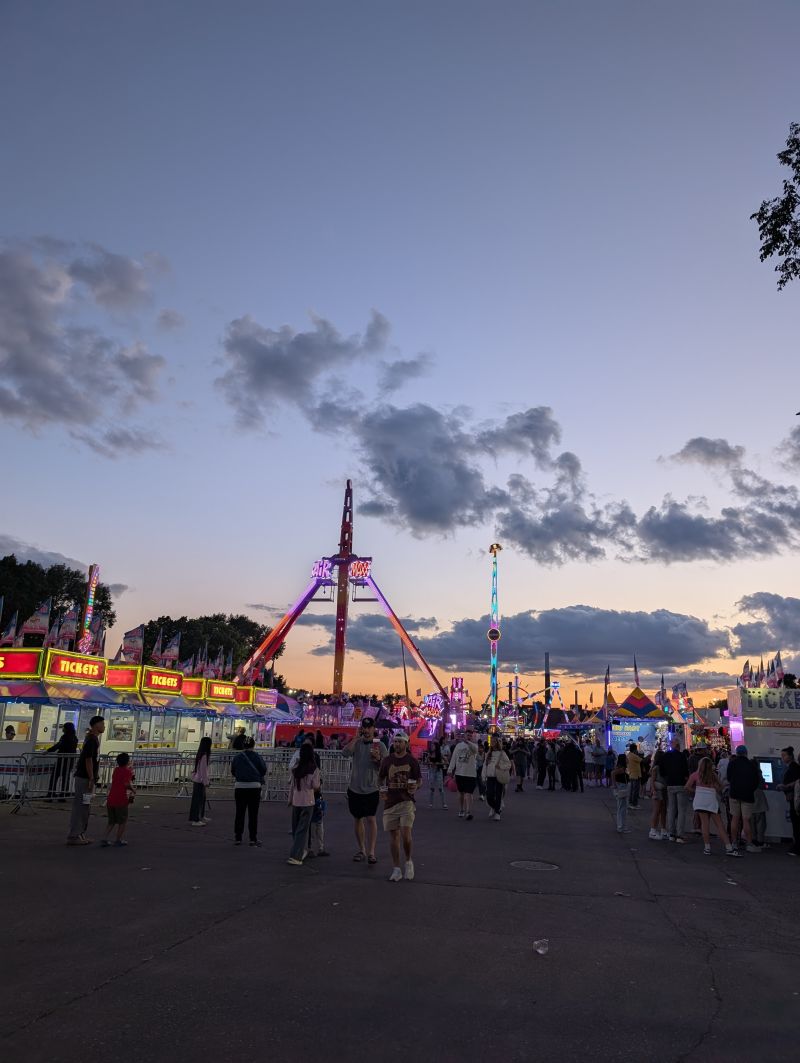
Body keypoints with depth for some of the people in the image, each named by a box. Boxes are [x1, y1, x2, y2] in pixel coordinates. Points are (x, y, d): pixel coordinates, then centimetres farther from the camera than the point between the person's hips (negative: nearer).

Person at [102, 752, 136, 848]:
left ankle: (106, 839, 11)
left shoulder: (115, 770, 14)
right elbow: (127, 783, -20)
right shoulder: (127, 771, -7)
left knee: (111, 822, 20)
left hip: (110, 799, 6)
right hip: (121, 800, -6)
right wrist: (133, 790, -3)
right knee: (123, 822, 10)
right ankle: (118, 840, 11)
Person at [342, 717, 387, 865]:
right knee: (357, 819, 13)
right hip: (354, 788, 3)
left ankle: (371, 852, -7)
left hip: (371, 789, -3)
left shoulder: (379, 745, -2)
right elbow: (345, 752, -18)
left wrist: (378, 758, -23)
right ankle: (362, 850, 26)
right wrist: (357, 737, -16)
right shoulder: (356, 743, 3)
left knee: (370, 818, -11)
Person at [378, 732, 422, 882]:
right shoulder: (387, 760, 5)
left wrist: (415, 786, -14)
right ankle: (396, 869, 17)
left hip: (406, 801, -3)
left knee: (406, 834, -13)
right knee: (393, 834, 6)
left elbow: (418, 779, 7)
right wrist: (381, 791, -3)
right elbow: (380, 778, 14)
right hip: (390, 801, 3)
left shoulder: (411, 761, 0)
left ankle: (409, 861, 13)